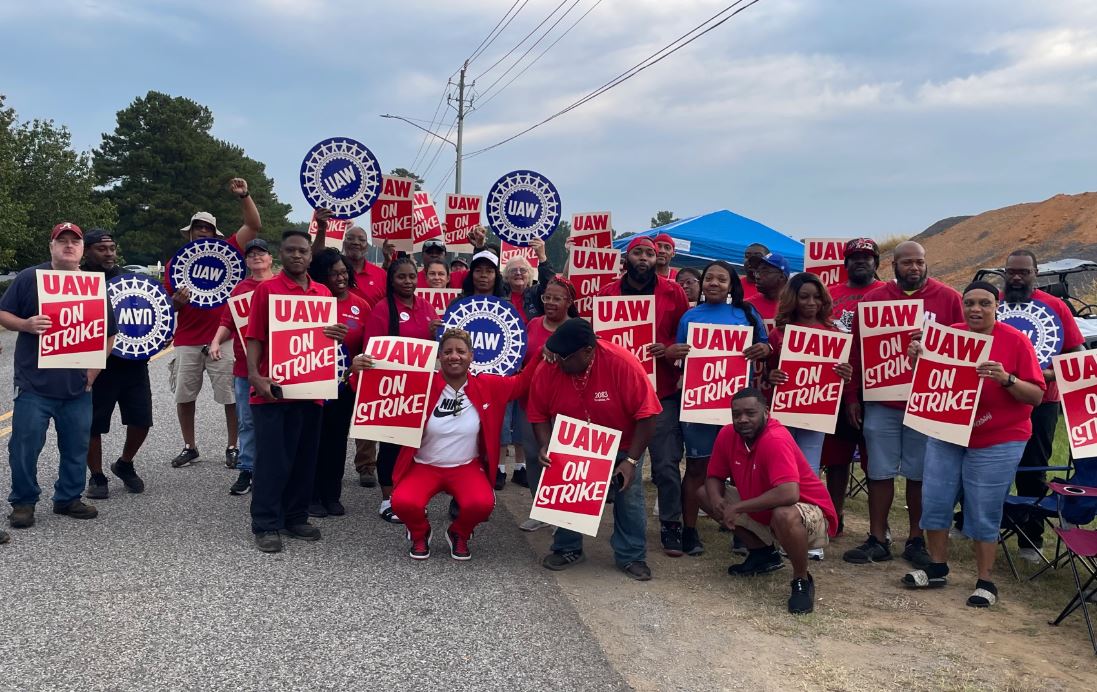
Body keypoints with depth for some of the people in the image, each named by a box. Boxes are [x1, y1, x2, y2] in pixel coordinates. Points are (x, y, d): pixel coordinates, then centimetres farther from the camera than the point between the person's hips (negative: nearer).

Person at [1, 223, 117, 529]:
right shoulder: (29, 278, 1)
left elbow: (109, 333, 14)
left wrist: (94, 368, 5)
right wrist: (26, 324, -19)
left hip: (78, 386, 3)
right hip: (34, 383, -3)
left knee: (76, 446, 8)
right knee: (26, 444, 0)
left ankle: (69, 498, 24)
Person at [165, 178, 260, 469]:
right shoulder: (176, 263, 9)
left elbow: (254, 226, -3)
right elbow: (168, 305, 9)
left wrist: (244, 196, -12)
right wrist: (176, 300, -13)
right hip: (187, 341, 2)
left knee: (232, 397, 0)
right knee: (184, 397, 9)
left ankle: (233, 448, 14)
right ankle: (189, 448, 24)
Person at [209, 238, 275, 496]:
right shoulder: (240, 288, 12)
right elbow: (228, 322, 11)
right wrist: (216, 341, -5)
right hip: (244, 366, 3)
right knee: (247, 422, 7)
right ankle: (246, 470, 13)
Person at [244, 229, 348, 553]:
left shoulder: (324, 293, 11)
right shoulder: (266, 289, -2)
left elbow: (329, 335, 19)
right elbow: (255, 338, -6)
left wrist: (338, 335, -5)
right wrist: (255, 375, -20)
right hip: (274, 389, -5)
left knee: (305, 458, 11)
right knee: (272, 459, -1)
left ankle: (296, 518, 24)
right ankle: (266, 525, 8)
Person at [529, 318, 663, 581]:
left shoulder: (622, 364, -33)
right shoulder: (547, 369, -23)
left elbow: (646, 415, -27)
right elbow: (539, 415, -9)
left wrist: (631, 461, -27)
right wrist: (545, 446, -26)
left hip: (620, 448, -2)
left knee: (629, 498, -1)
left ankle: (631, 557, 15)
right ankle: (567, 549, 25)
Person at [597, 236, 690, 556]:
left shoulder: (673, 292, 1)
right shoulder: (607, 292, 4)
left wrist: (669, 349, -13)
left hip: (663, 391, -1)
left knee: (666, 464, -2)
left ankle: (670, 526, 12)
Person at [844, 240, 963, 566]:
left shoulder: (948, 298, 0)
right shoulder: (873, 299, 2)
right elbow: (857, 350, 3)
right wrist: (852, 397, 1)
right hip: (881, 402, 1)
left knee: (920, 474, 8)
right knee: (880, 472, 7)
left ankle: (916, 540, 20)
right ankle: (878, 540, 16)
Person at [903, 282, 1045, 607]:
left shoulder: (1016, 341, -11)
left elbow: (1036, 396, -12)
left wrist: (1007, 379, -29)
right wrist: (916, 357, -10)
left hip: (997, 442, -4)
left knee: (984, 513, 1)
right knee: (934, 500, 8)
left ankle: (985, 582, 15)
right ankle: (937, 568, 25)